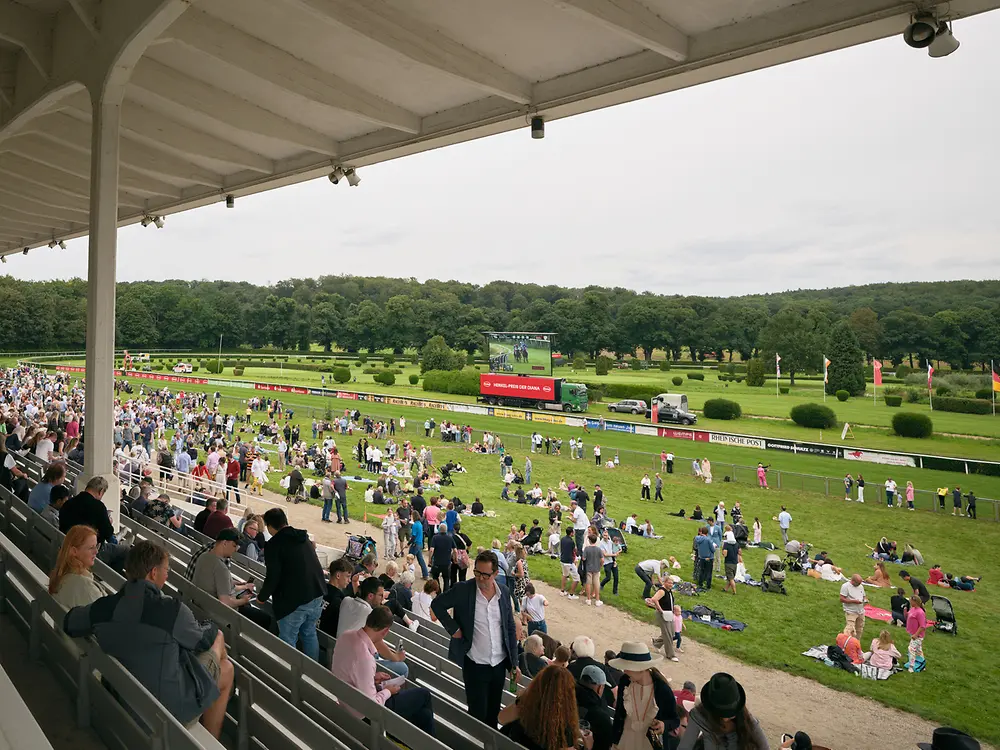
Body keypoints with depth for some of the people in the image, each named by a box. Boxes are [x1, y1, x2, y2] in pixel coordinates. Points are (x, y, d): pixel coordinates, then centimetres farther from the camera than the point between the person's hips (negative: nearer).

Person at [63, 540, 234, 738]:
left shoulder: (104, 606, -12)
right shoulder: (171, 609, -27)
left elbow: (68, 623, 11)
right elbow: (203, 640, -7)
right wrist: (213, 628, 16)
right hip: (170, 702, -6)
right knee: (226, 669, 21)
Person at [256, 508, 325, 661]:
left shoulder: (273, 545, -10)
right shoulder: (304, 538, 12)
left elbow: (273, 577, -14)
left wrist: (262, 597, 2)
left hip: (293, 601, -7)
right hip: (316, 596, 7)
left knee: (288, 641, 5)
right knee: (310, 634, 20)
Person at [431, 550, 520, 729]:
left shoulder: (504, 592, 0)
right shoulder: (463, 590, -12)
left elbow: (510, 629, 7)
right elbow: (437, 605, -1)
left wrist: (514, 663, 7)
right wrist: (453, 628, -9)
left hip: (500, 664, 3)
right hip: (475, 665, -3)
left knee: (493, 714, 15)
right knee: (478, 714, 1)